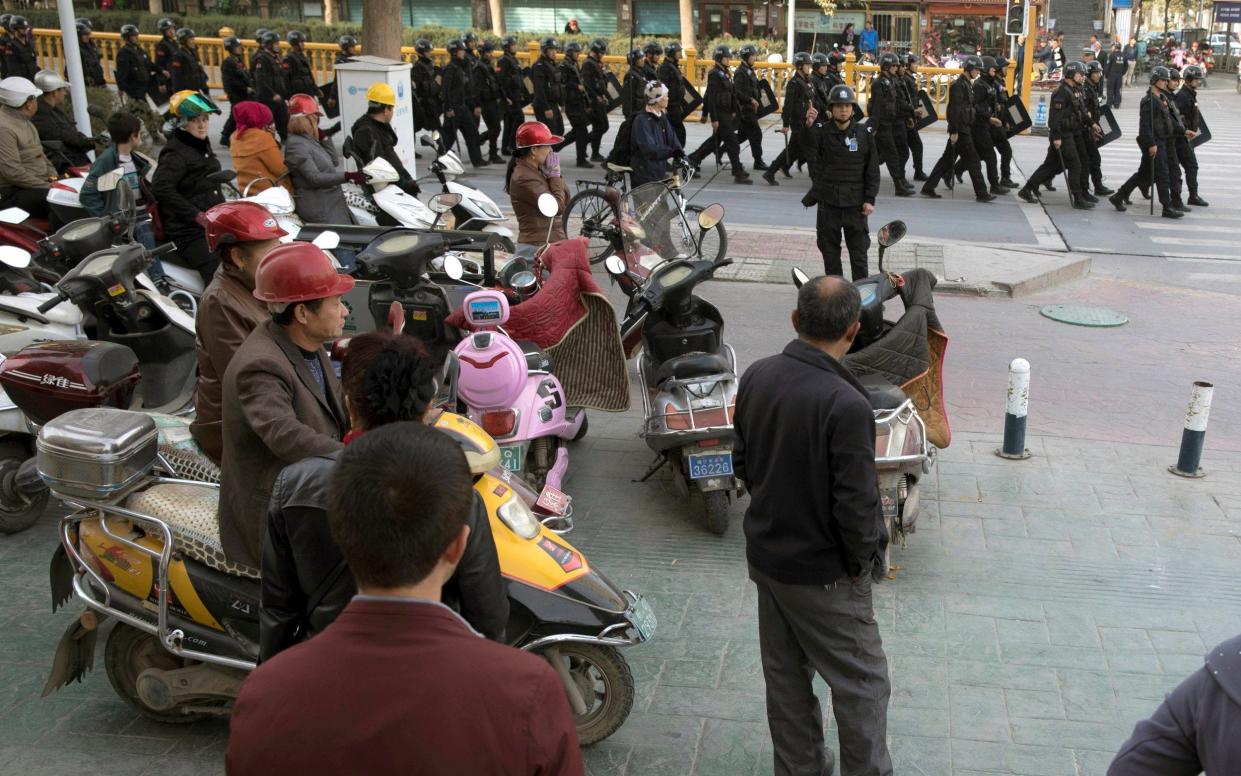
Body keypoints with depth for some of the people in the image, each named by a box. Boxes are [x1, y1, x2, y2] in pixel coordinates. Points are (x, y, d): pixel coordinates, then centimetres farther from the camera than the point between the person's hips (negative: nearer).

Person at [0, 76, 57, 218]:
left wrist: (53, 176, 7)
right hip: (15, 193, -10)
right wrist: (47, 186, -20)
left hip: (40, 183, 10)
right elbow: (12, 171, -23)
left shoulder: (24, 121, 16)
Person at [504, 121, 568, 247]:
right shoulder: (524, 178, -17)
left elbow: (566, 200, 14)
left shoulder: (536, 170, 13)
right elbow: (558, 206, -20)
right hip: (539, 244, -10)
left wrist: (555, 174, 0)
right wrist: (555, 176, -8)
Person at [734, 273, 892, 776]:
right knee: (862, 686, 11)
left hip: (765, 556, 7)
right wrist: (861, 561, -7)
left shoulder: (756, 376, -6)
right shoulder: (845, 404, -28)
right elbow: (856, 503, -24)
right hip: (823, 574, -7)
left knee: (786, 678, 21)